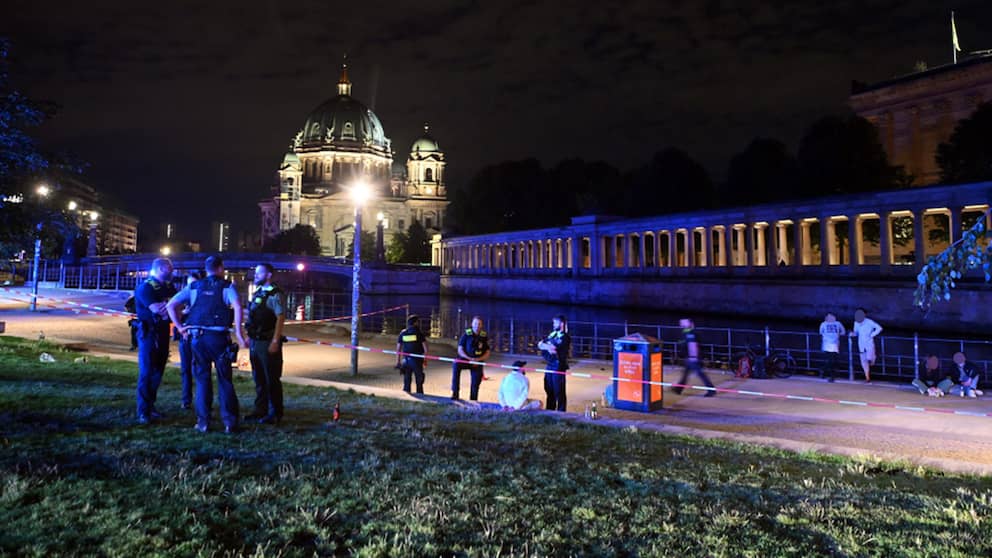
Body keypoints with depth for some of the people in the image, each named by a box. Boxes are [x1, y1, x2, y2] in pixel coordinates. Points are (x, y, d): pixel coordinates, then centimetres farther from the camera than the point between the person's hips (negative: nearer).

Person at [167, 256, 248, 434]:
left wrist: (180, 326, 8)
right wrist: (239, 334, -15)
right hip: (219, 337, -2)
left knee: (202, 380, 11)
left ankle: (203, 421, 10)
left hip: (197, 337, 3)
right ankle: (229, 422, 3)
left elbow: (171, 305, 6)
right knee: (225, 380, 5)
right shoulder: (227, 286, 1)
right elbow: (237, 307, -17)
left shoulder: (194, 287, 12)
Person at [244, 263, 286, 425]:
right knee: (258, 379, 15)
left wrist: (275, 342, -20)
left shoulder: (275, 295, -10)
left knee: (272, 380, -1)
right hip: (255, 342, 8)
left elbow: (280, 318, -15)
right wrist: (249, 338, 15)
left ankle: (275, 414, 7)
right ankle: (261, 410, 25)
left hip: (268, 343, -8)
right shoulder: (257, 293, 15)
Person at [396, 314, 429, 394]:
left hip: (406, 360, 3)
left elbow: (398, 348, 5)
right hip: (417, 360, -3)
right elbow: (425, 348, -8)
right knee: (419, 381, 7)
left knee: (407, 381, 9)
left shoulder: (403, 333, 4)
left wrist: (398, 362, 9)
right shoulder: (419, 333, -6)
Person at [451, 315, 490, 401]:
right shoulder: (466, 334, -5)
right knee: (456, 365, -31)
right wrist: (469, 358, -20)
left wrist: (478, 359, -14)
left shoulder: (484, 336, -1)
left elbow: (487, 353, 3)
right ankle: (455, 393, -29)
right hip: (465, 359, -2)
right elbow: (460, 350, -6)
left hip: (477, 362, 2)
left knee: (475, 384, -4)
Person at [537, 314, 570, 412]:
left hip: (559, 366, -8)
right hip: (550, 365, 8)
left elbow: (553, 348, -25)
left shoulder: (565, 337, -13)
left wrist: (544, 345, -8)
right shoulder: (553, 334, 12)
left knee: (559, 391, 0)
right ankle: (550, 410, 30)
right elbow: (540, 344, 8)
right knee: (549, 389, 17)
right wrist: (548, 346, -12)